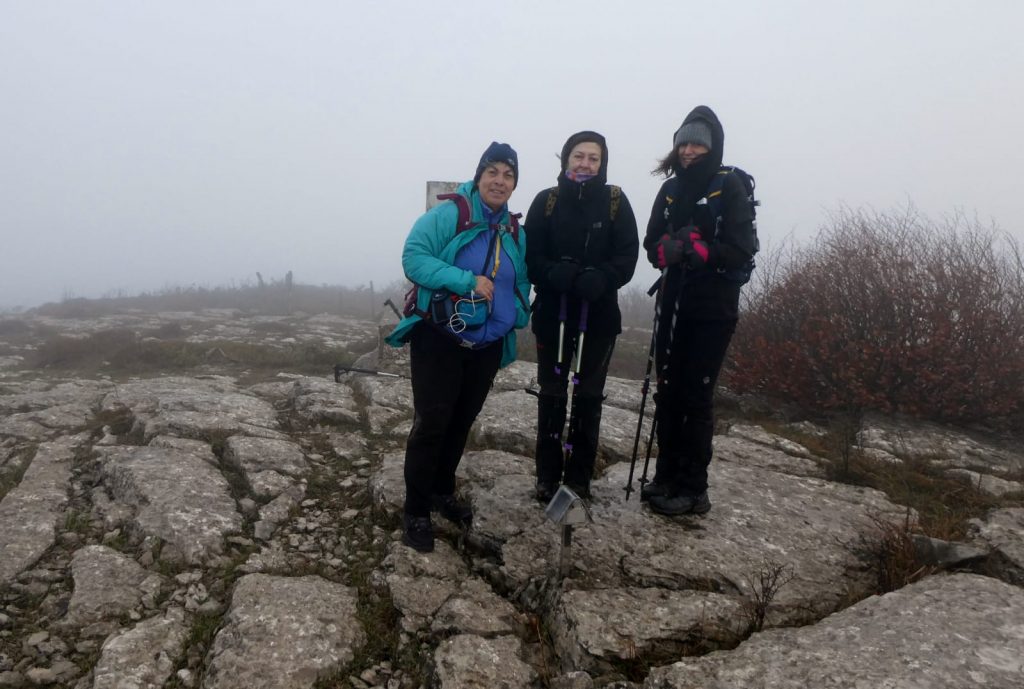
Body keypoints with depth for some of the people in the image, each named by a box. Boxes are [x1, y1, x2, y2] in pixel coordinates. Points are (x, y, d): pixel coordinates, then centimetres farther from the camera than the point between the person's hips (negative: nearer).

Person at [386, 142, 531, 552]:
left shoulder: (515, 233, 10)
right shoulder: (447, 215, -8)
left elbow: (521, 284, 19)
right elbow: (413, 258, -17)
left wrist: (519, 315, 1)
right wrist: (467, 281, -26)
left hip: (487, 344, 6)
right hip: (439, 338, -6)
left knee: (462, 421, 16)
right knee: (432, 422, -7)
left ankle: (442, 491, 35)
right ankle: (415, 512, 8)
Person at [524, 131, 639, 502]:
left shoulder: (616, 201, 2)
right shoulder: (546, 201, 4)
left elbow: (627, 256, -4)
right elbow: (530, 254, -1)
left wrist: (599, 280, -22)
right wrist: (555, 275, -21)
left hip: (599, 315, 0)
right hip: (552, 312, 0)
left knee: (589, 395, 8)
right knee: (551, 394, 8)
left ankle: (580, 477, 21)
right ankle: (548, 476, 21)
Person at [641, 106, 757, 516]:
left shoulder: (729, 187, -4)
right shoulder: (671, 189, 11)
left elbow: (741, 250, -10)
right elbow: (652, 243, 7)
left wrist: (699, 250, -23)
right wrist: (667, 249, -15)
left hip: (713, 309, -5)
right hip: (675, 304, 5)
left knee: (697, 395, -4)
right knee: (667, 391, 7)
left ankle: (694, 489, 6)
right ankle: (666, 476, 19)